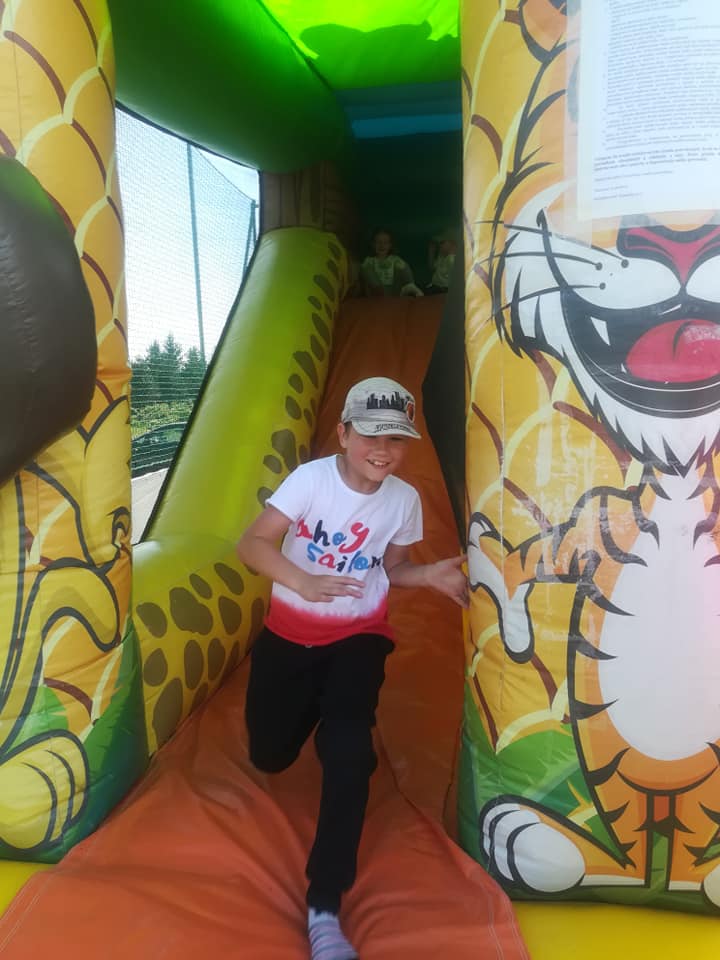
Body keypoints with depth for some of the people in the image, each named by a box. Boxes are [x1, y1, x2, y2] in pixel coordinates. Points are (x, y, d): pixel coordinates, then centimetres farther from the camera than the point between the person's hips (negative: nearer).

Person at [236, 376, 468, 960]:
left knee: (349, 751, -20)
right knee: (270, 757, 8)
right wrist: (303, 582, -39)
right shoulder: (311, 477, -17)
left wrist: (430, 575, -15)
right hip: (291, 632, 0)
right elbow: (252, 544, -22)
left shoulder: (405, 499, -8)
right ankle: (312, 706, 46)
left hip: (359, 636, 0)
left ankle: (325, 908, -4)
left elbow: (390, 569, 5)